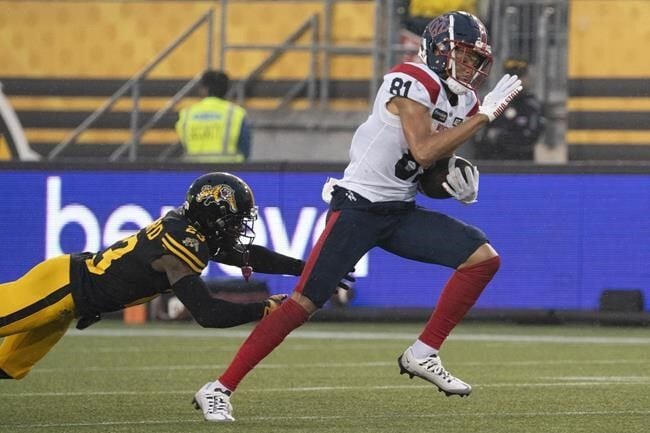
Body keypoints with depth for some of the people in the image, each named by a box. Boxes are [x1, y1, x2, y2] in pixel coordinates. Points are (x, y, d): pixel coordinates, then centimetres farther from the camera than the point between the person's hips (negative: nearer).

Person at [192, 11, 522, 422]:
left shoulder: (464, 102, 9)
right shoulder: (412, 81, -16)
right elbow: (422, 151, -25)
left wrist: (461, 183, 0)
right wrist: (485, 115, -22)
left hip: (401, 212, 8)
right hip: (358, 206, -8)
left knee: (483, 258, -4)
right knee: (305, 302, -13)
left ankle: (423, 354, 3)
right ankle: (219, 389, -8)